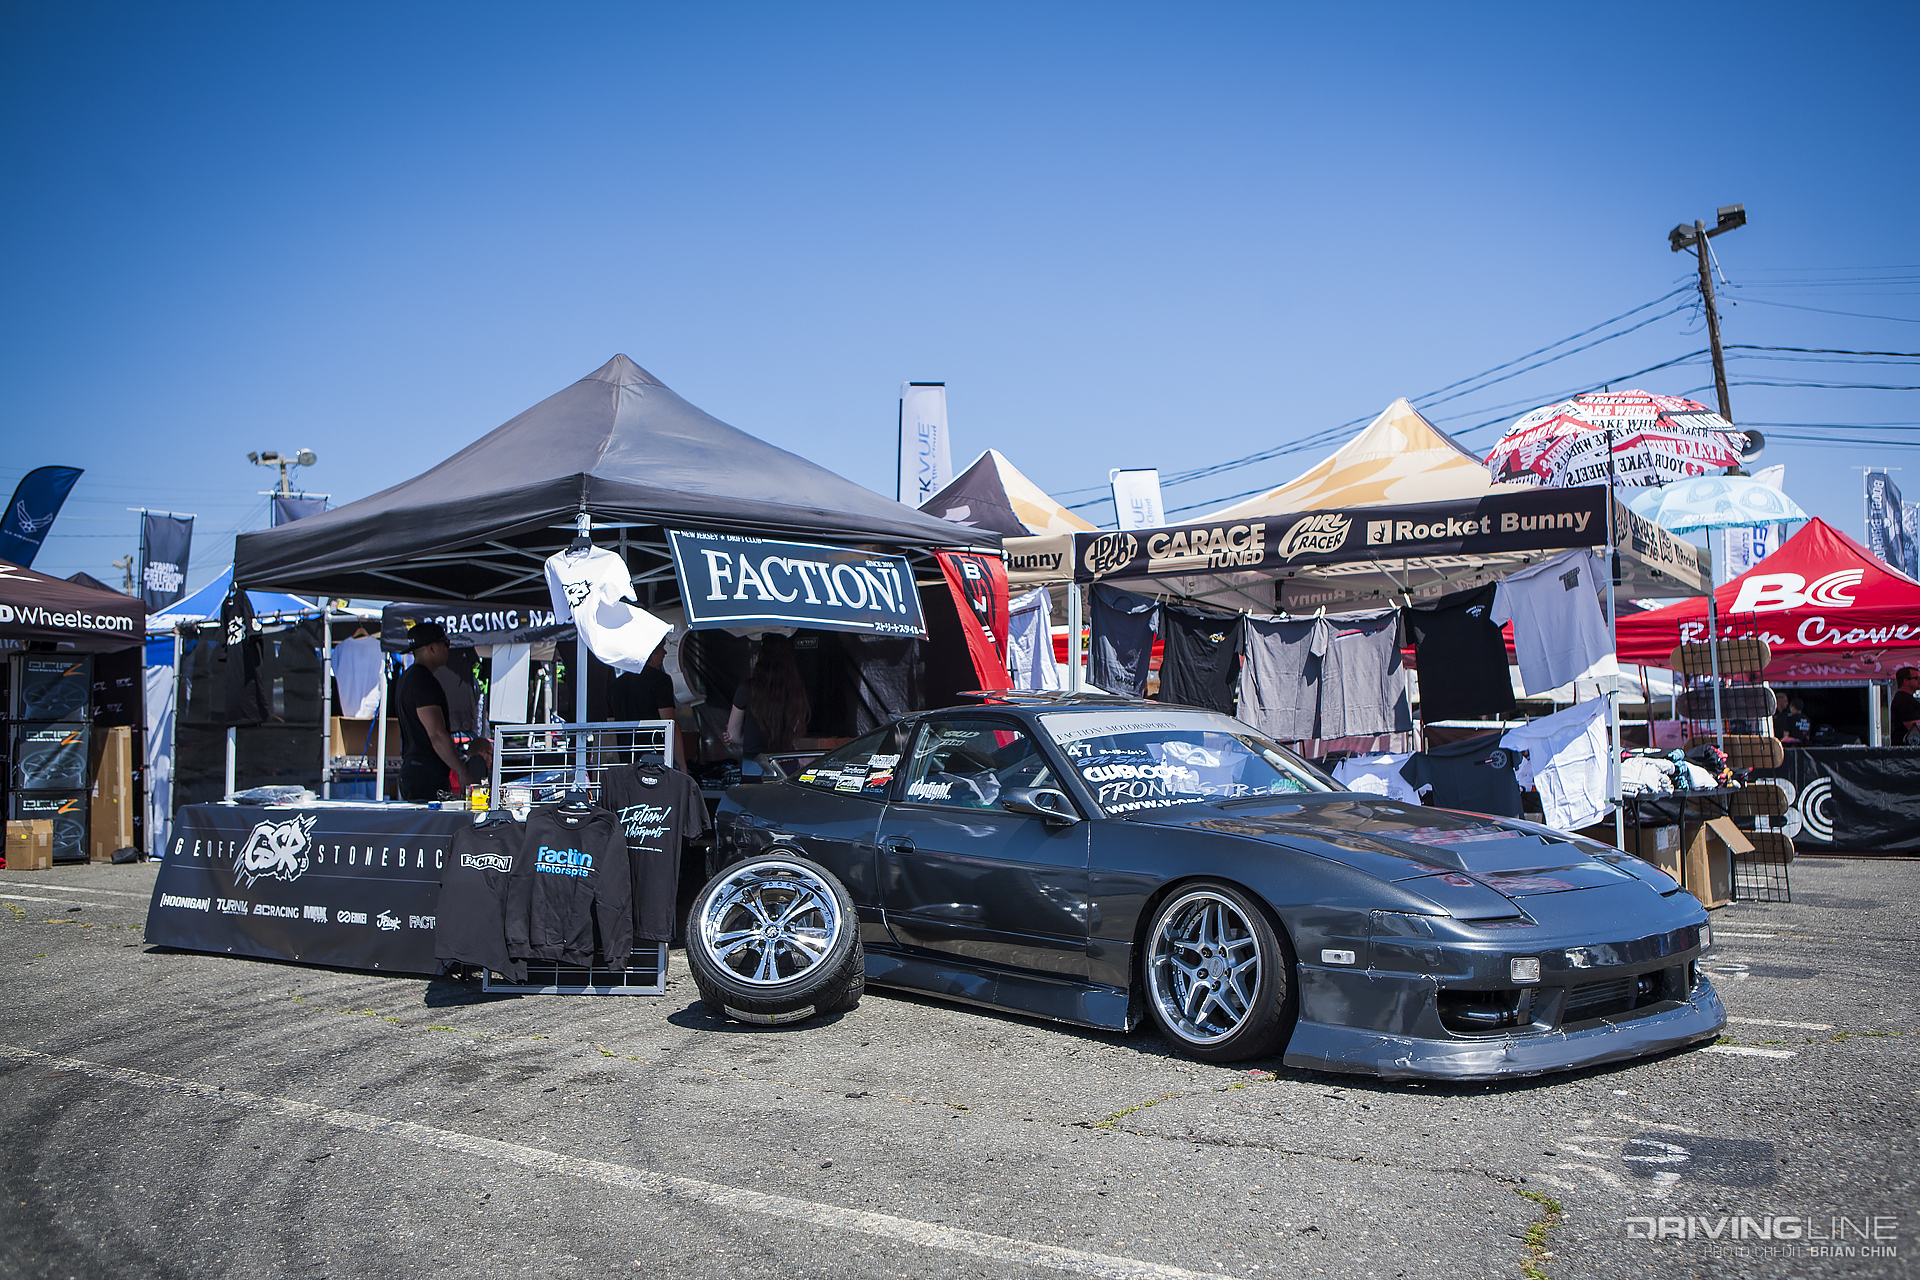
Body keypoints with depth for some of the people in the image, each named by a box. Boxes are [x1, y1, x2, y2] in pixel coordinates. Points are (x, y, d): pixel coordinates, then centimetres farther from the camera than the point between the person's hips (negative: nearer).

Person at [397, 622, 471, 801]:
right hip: (428, 776, -10)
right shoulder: (424, 682, -14)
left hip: (410, 771, 10)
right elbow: (437, 735, -21)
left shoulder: (407, 678, 19)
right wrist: (462, 772, -17)